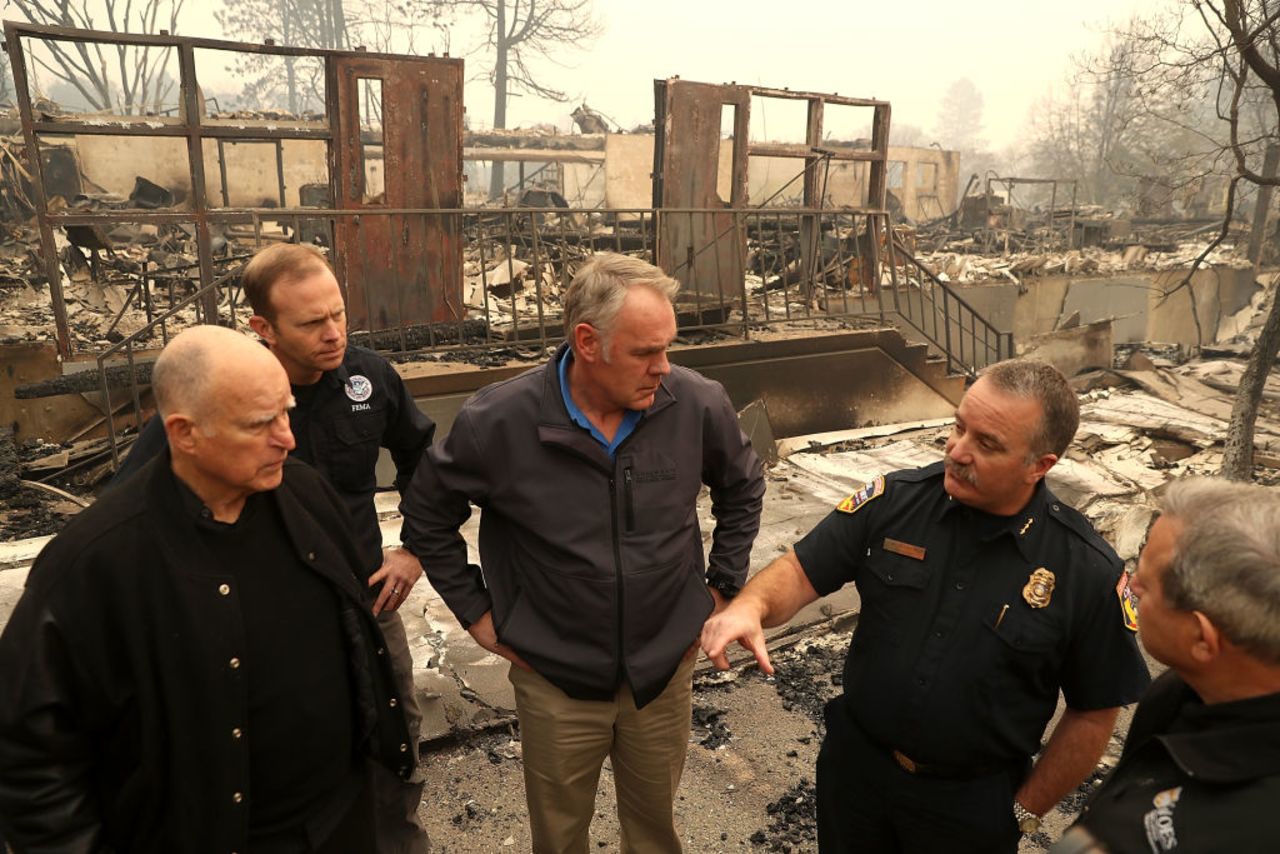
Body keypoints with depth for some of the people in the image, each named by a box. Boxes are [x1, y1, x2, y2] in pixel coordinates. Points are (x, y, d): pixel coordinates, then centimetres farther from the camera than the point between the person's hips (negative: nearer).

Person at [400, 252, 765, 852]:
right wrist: (475, 611, -3)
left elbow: (743, 487, 5)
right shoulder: (500, 421, -20)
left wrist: (723, 585, 3)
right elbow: (427, 513, -3)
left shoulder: (698, 405, -15)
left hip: (667, 672, 2)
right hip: (556, 685, -1)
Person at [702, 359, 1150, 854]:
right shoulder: (894, 501, -14)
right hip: (854, 761, 2)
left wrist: (1025, 812, -1)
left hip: (972, 803, -2)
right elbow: (802, 570, -10)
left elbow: (1094, 713, -7)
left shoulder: (1088, 572, -18)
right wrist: (751, 605, -31)